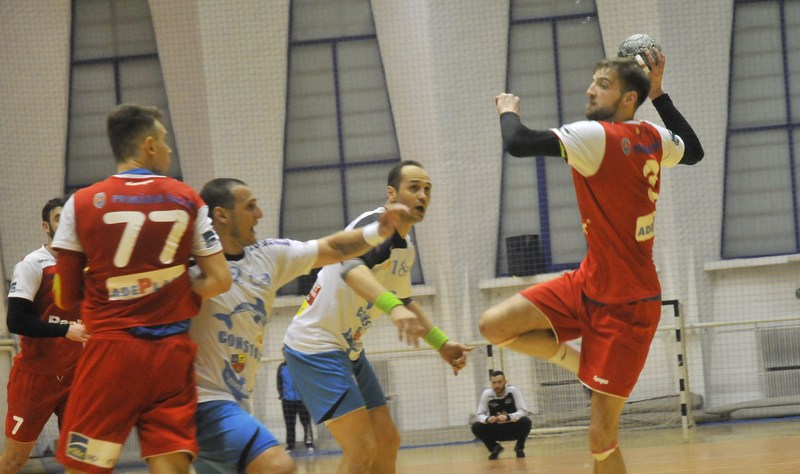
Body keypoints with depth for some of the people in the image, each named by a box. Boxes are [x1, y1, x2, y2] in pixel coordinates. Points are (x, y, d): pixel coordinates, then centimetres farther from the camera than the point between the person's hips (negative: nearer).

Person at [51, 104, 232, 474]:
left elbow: (65, 297, 3)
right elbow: (219, 280, 2)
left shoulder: (82, 204, 1)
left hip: (111, 349, -1)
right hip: (173, 353, 2)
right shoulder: (186, 200, 5)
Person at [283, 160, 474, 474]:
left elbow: (405, 301, 28)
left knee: (387, 441, 11)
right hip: (315, 346, -10)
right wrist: (393, 307, -59)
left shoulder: (406, 248, 10)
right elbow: (351, 267, -43)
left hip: (350, 350, 10)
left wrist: (441, 343, 22)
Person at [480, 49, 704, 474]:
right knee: (494, 326, -4)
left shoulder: (597, 136, -20)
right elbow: (693, 151, 28)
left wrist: (509, 111, -5)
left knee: (601, 436, -4)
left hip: (626, 305, -8)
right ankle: (581, 363, 13)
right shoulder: (654, 138, 5)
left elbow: (518, 144, -28)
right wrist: (658, 92, 25)